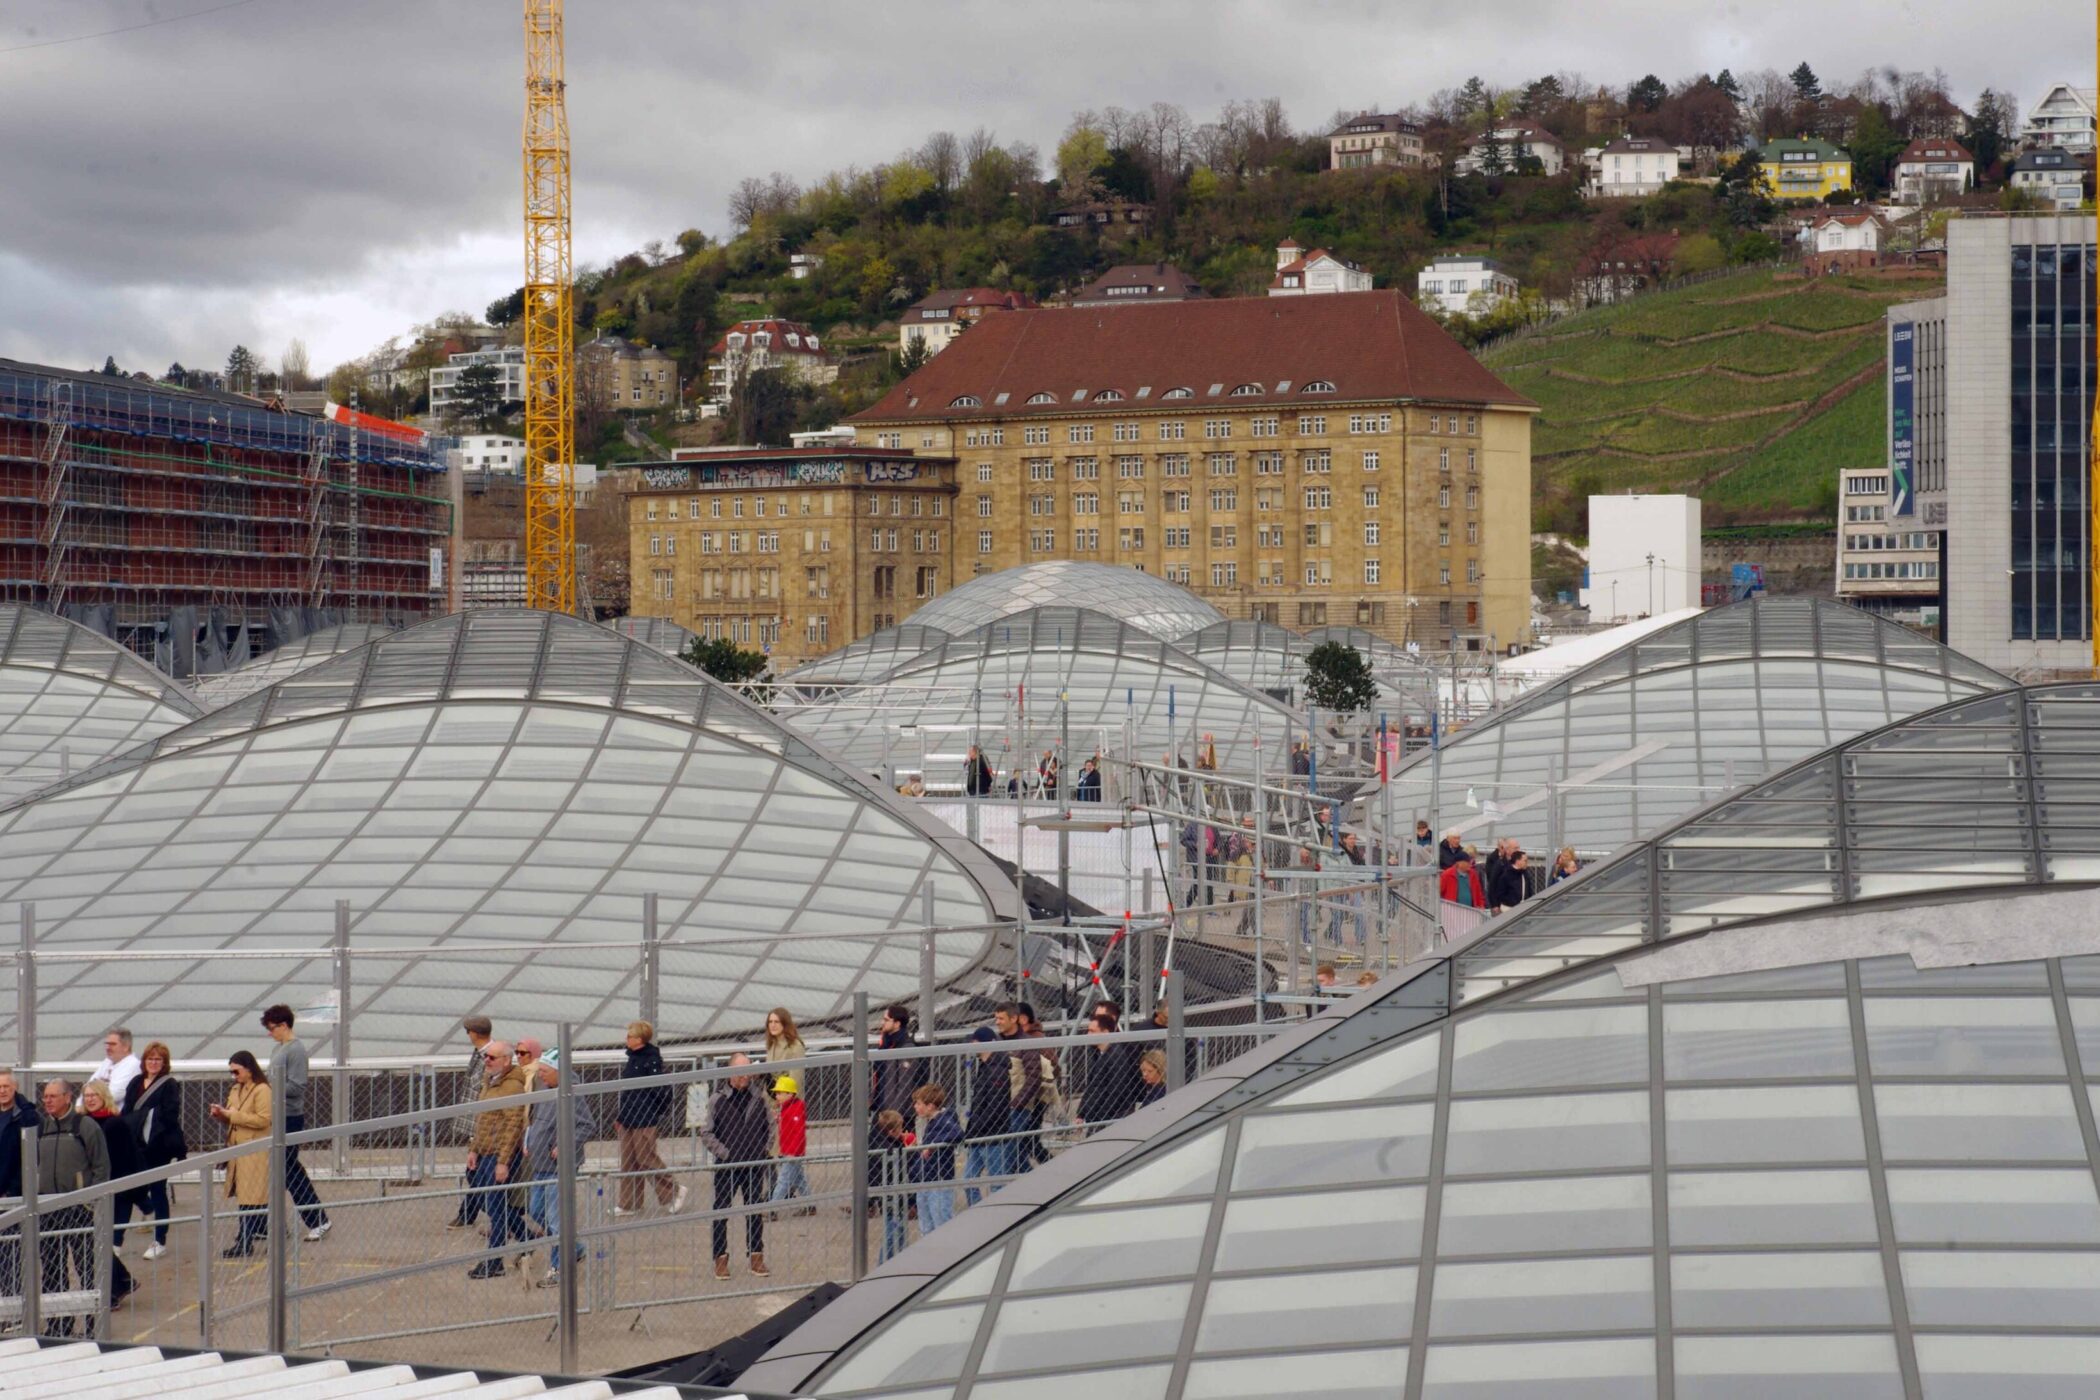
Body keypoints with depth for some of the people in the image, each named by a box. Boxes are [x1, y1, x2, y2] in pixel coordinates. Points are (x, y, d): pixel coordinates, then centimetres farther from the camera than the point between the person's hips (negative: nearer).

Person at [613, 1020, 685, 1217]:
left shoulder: (652, 1060, -15)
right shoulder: (632, 1058, 13)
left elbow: (660, 1090, -16)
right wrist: (619, 1115, 20)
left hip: (645, 1121, -9)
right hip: (628, 1119, 9)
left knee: (646, 1158, -3)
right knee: (628, 1162, 10)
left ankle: (672, 1191, 13)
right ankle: (628, 1203, 16)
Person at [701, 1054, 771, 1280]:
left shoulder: (759, 1097, 3)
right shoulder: (717, 1100, -4)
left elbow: (770, 1126, 14)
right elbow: (707, 1134, -2)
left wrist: (764, 1150, 2)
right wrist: (725, 1153, -11)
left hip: (754, 1166, 2)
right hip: (726, 1166, -2)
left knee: (756, 1212, 7)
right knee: (721, 1213, 2)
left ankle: (756, 1256, 16)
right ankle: (721, 1258, 10)